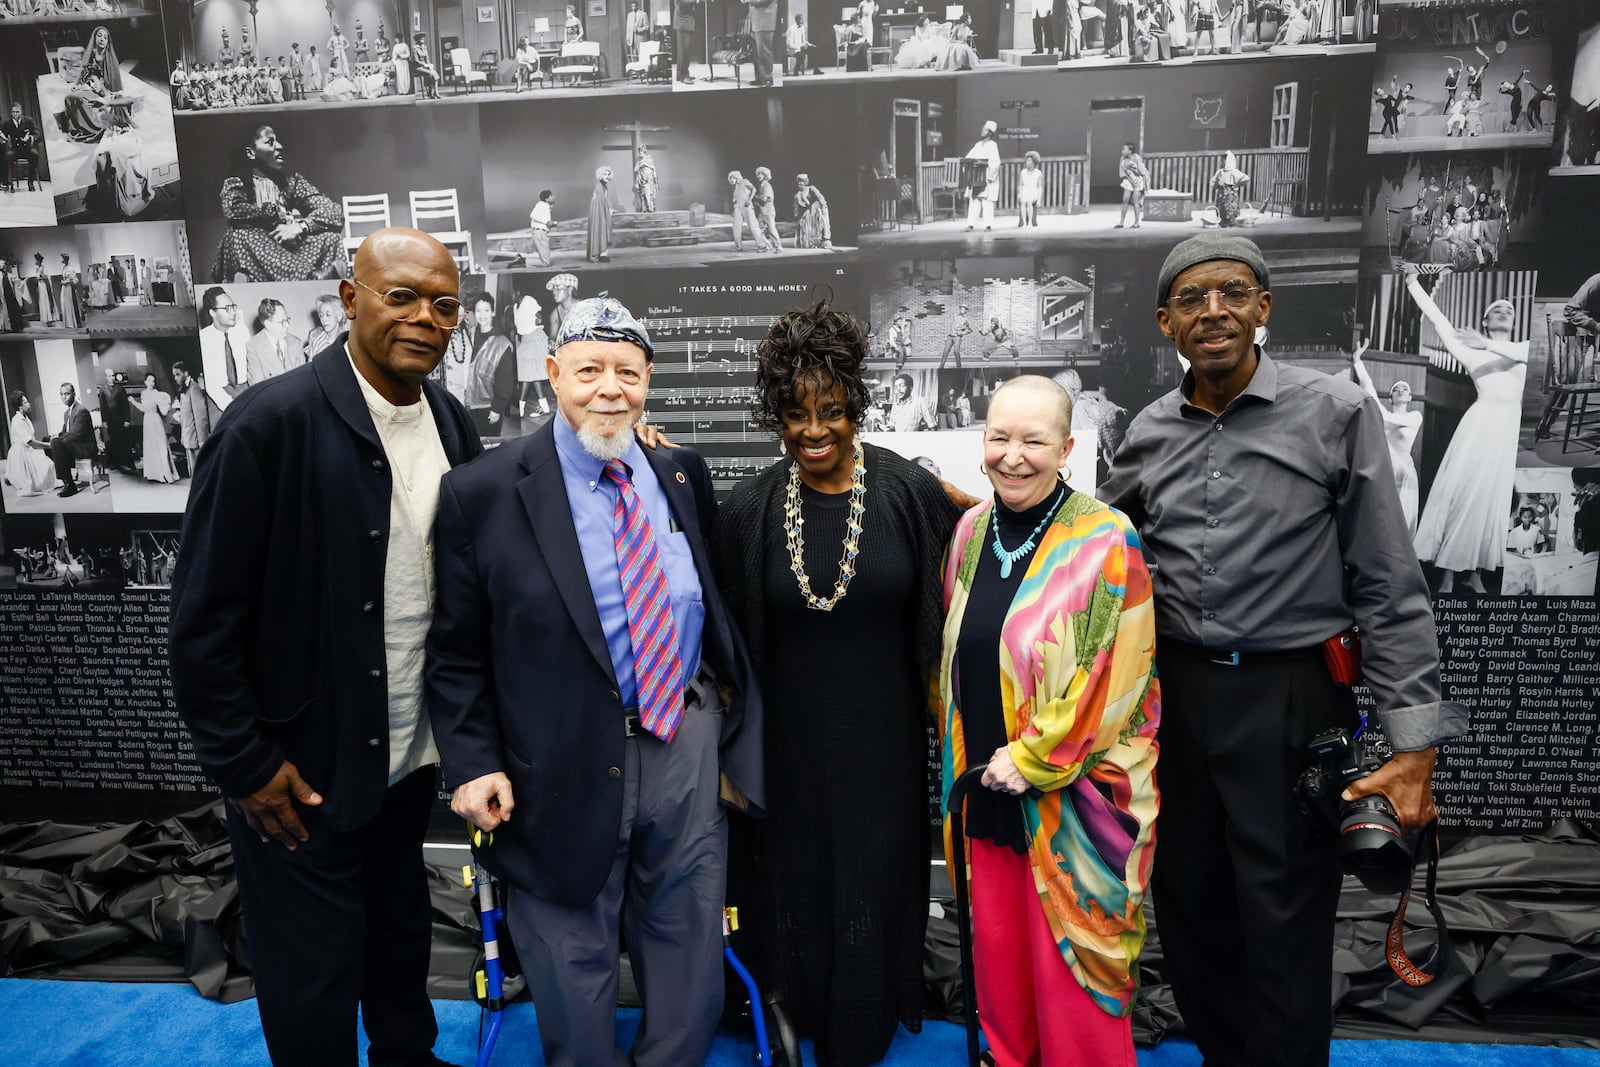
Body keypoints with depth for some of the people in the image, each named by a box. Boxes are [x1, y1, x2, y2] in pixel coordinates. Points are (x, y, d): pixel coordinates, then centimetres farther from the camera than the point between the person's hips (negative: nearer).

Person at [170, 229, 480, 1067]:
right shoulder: (271, 424, -18)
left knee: (401, 934, 25)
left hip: (410, 754, 5)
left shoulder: (452, 424, -1)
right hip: (300, 773, -5)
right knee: (311, 995, 12)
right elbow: (203, 618, -15)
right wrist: (244, 765, -12)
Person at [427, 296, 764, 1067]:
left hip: (686, 746, 4)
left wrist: (733, 724, 14)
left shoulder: (682, 475, 3)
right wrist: (473, 763, -12)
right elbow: (455, 652, -5)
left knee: (690, 968, 20)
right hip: (564, 772, -3)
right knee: (576, 974, 15)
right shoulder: (483, 494, -9)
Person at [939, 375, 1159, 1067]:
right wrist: (961, 750, 12)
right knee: (998, 949, 17)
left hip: (1073, 798, -5)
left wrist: (1033, 761, -14)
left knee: (1069, 962, 6)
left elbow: (1117, 677, -16)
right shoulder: (971, 530, 5)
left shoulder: (1105, 542, -13)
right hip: (987, 789, 5)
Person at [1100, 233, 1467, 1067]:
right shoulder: (1148, 435, 5)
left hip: (1288, 700, -4)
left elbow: (1387, 589, -7)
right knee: (1187, 904, 16)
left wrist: (1413, 747, -11)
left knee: (1285, 921, 6)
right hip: (1172, 693, 4)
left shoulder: (1336, 415, -7)